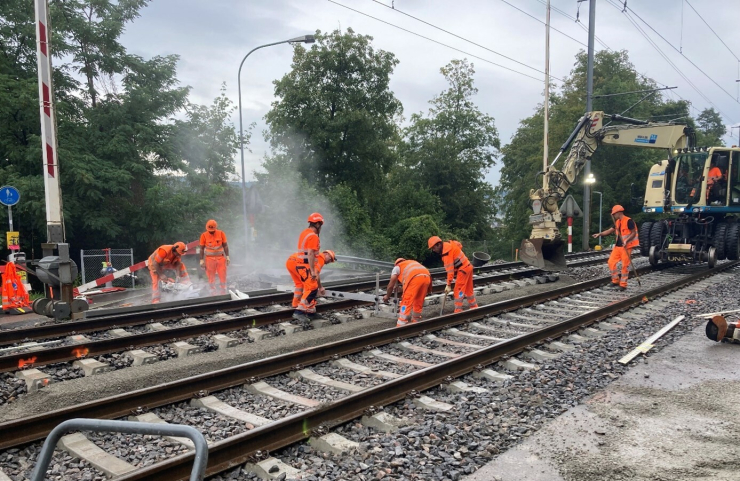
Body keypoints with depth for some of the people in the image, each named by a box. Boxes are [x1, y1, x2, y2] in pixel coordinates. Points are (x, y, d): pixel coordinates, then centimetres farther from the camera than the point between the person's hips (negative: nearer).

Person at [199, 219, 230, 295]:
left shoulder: (221, 233, -3)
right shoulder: (204, 235, -5)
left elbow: (225, 245, 4)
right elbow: (202, 248, 1)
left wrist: (227, 256, 0)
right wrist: (201, 260, -1)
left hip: (220, 257, 1)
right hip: (209, 258, -1)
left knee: (223, 275, -2)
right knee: (211, 276, 3)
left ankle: (223, 292, 8)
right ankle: (213, 292, 12)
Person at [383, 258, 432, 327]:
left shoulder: (397, 267, 25)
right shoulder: (414, 263, 40)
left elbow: (391, 285, 20)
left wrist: (387, 296, 35)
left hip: (414, 278, -5)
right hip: (427, 277, 5)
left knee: (406, 303, 1)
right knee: (418, 303, 18)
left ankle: (401, 326, -2)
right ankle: (415, 323, 28)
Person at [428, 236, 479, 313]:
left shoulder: (446, 252, -23)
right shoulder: (449, 245, 4)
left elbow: (450, 269, -24)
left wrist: (449, 285, -21)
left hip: (463, 269, -10)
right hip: (468, 266, 10)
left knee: (458, 290, -6)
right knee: (469, 289, 19)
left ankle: (458, 311, -5)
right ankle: (474, 307, 30)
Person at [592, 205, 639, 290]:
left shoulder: (628, 221, -13)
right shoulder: (618, 222, 13)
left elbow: (634, 233, -14)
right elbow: (610, 230, 16)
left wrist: (626, 240, -26)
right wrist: (599, 234, 7)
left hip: (626, 247, -8)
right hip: (618, 246, 8)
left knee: (625, 265, -3)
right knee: (611, 262, 5)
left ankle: (623, 284, 4)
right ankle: (615, 280, 16)